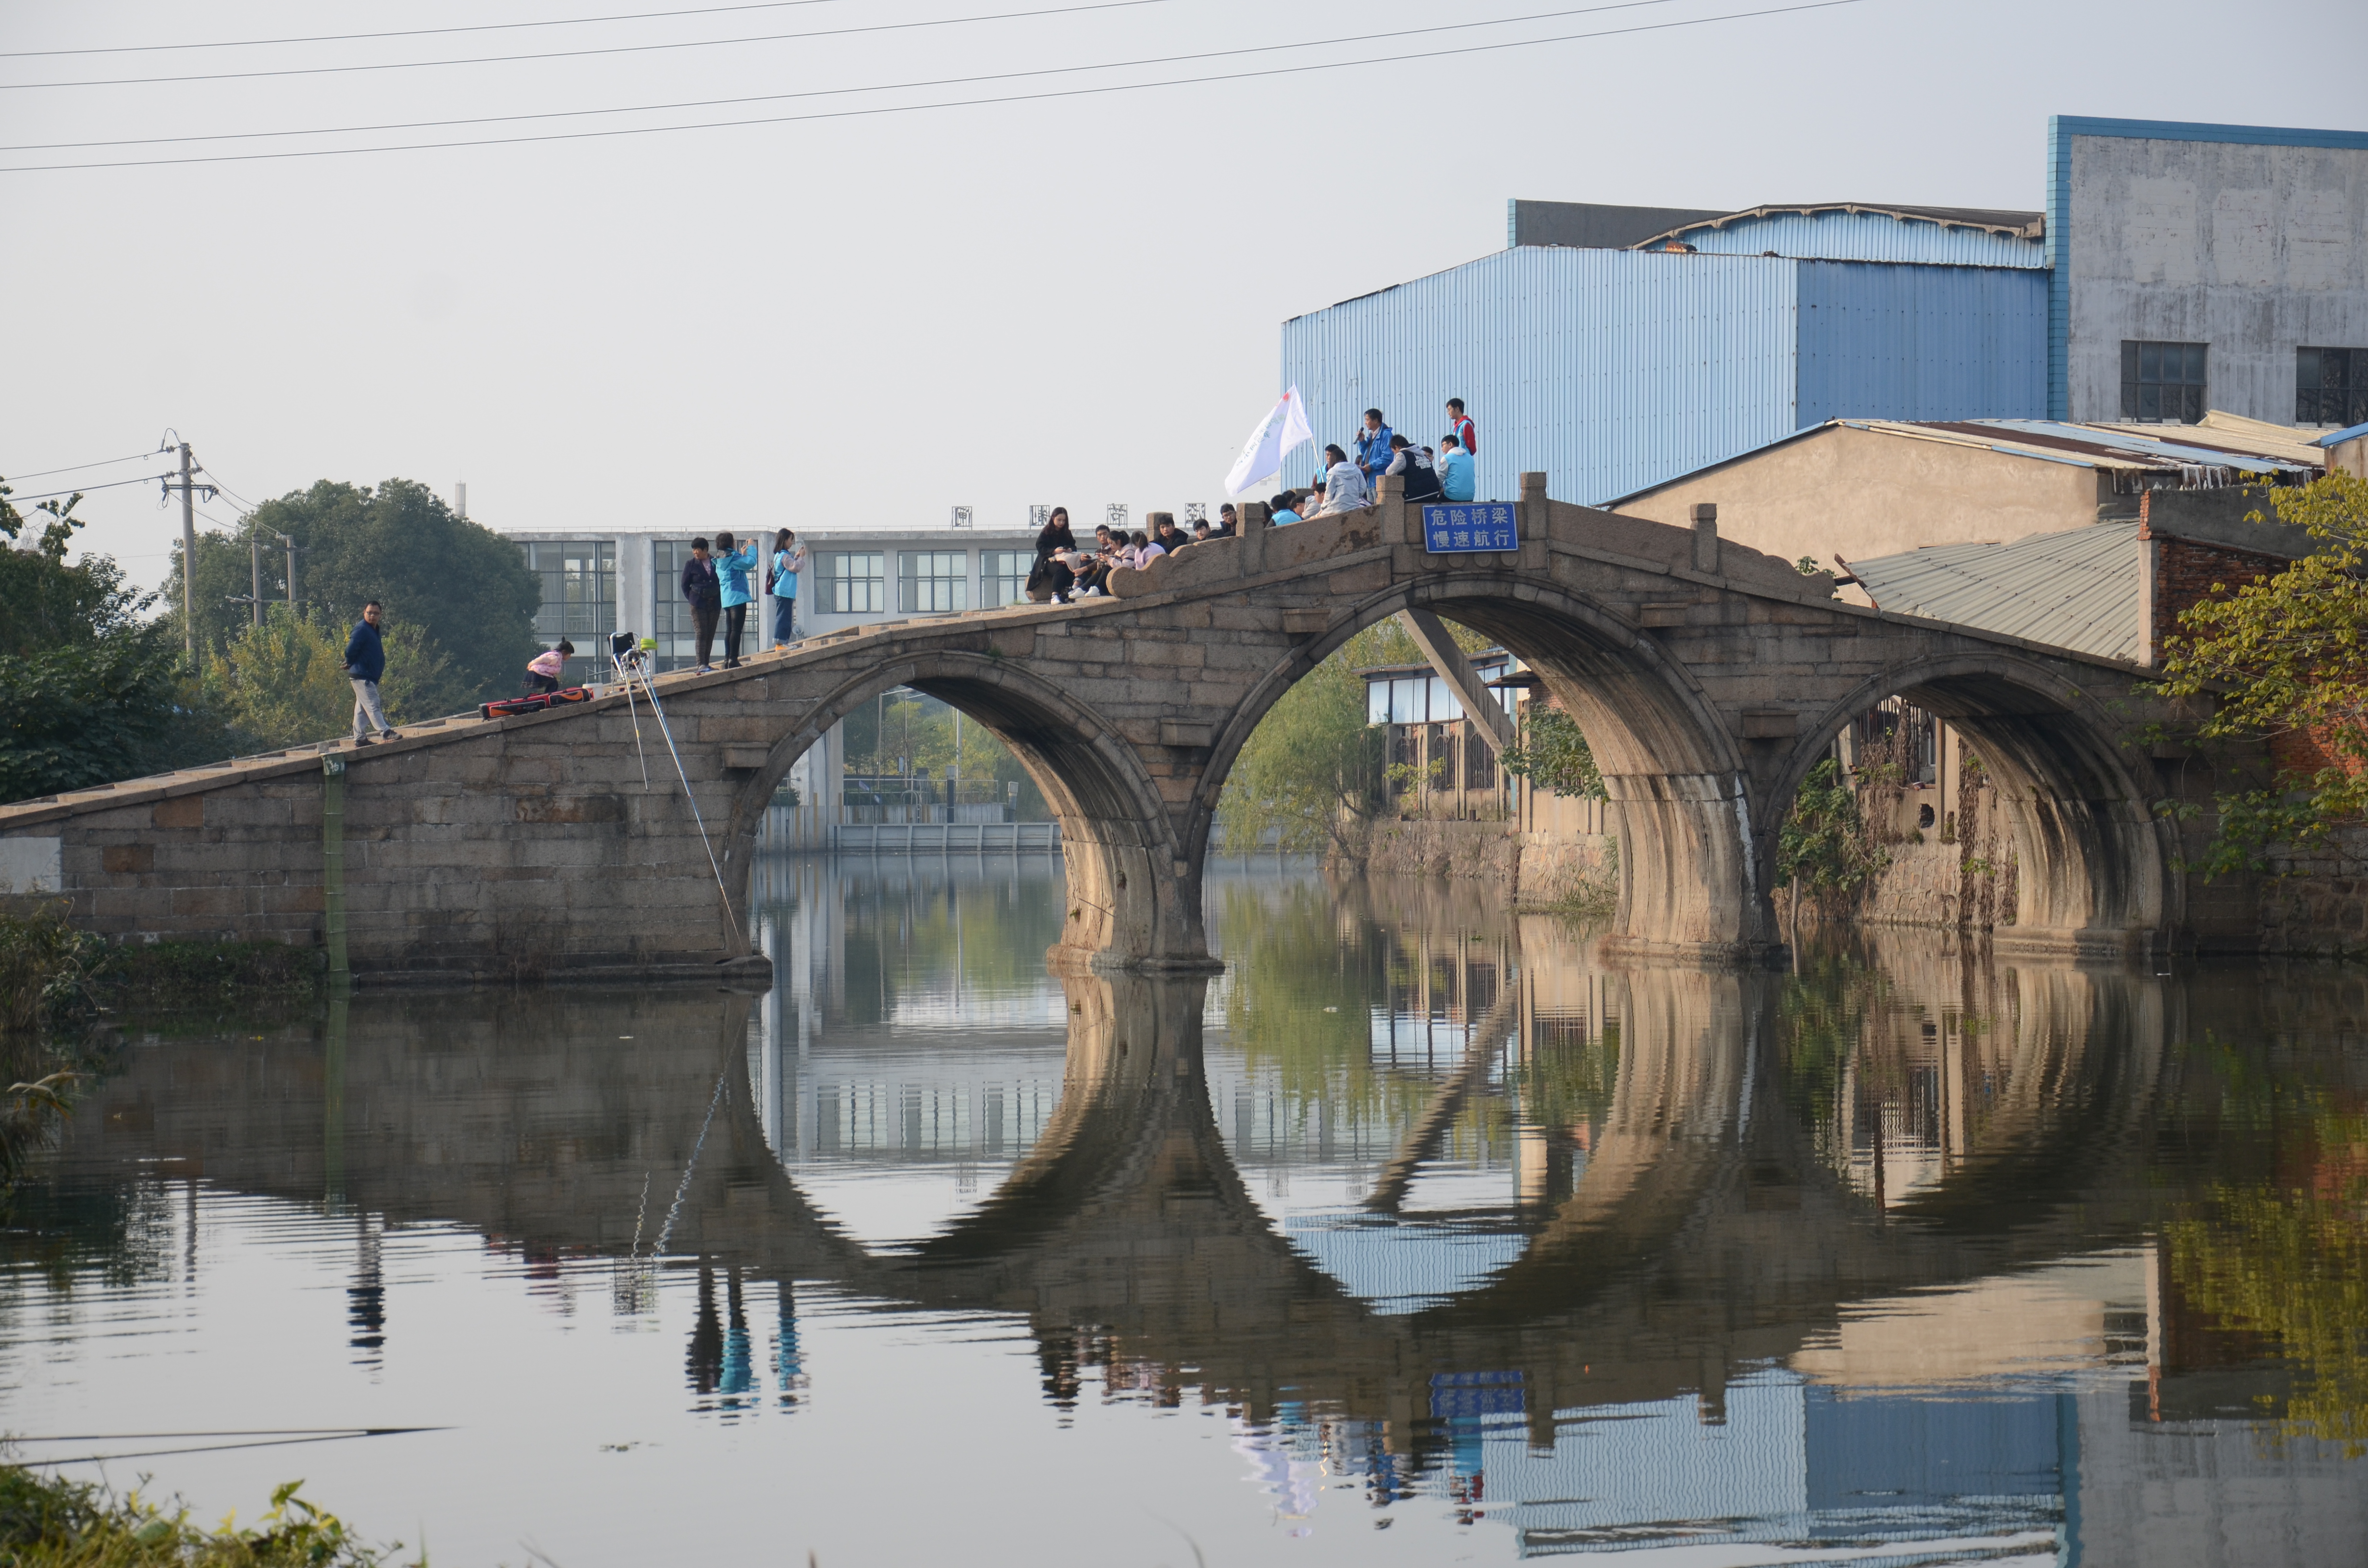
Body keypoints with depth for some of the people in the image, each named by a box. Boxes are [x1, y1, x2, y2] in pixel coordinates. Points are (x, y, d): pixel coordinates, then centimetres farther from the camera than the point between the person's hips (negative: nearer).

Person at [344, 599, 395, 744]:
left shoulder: (374, 630, 16)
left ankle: (359, 737, 15)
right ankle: (385, 732, -16)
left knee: (362, 708, 12)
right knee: (373, 705, -12)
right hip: (362, 676, -10)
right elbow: (350, 650, -19)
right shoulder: (361, 629, -15)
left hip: (370, 677, 10)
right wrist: (351, 665, -3)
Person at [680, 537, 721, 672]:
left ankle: (706, 664, 11)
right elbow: (685, 585, 6)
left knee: (711, 635, 5)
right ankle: (701, 665, -16)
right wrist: (692, 600, -2)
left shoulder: (716, 562, 5)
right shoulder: (691, 565, 2)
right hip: (698, 605, -3)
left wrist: (719, 598, 3)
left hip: (714, 604, 3)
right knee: (702, 634, -11)